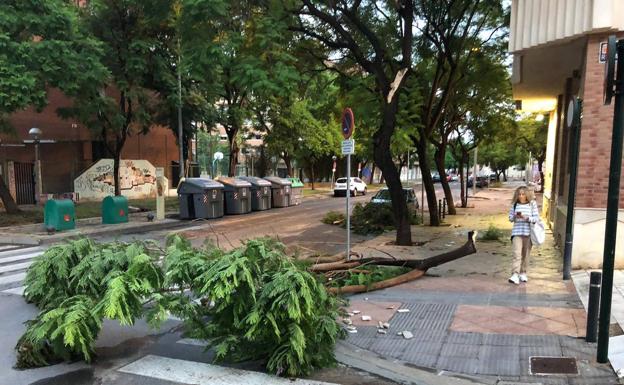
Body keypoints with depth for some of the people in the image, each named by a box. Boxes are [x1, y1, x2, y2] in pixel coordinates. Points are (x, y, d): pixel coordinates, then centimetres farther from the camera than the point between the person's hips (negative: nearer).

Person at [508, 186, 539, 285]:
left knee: (525, 254, 10)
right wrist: (515, 217, -12)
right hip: (517, 232, 0)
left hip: (528, 233, 0)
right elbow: (510, 218, 10)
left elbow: (536, 218, -3)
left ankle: (523, 273, 25)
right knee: (517, 254, -10)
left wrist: (526, 218, -19)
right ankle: (515, 275, -15)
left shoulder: (532, 204, 0)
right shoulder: (514, 204, 5)